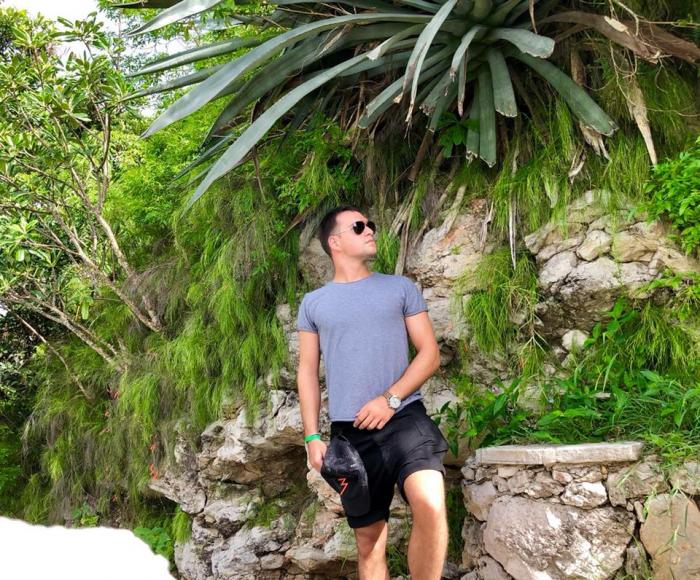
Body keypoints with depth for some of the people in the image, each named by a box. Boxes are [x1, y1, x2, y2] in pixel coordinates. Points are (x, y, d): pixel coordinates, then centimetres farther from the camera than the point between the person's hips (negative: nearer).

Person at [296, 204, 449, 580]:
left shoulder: (400, 287, 8)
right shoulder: (313, 303, 11)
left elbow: (429, 353, 5)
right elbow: (307, 372, 12)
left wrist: (390, 399, -9)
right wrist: (312, 437, 3)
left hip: (405, 418, -1)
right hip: (349, 432, 2)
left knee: (431, 508, -28)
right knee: (368, 540, 7)